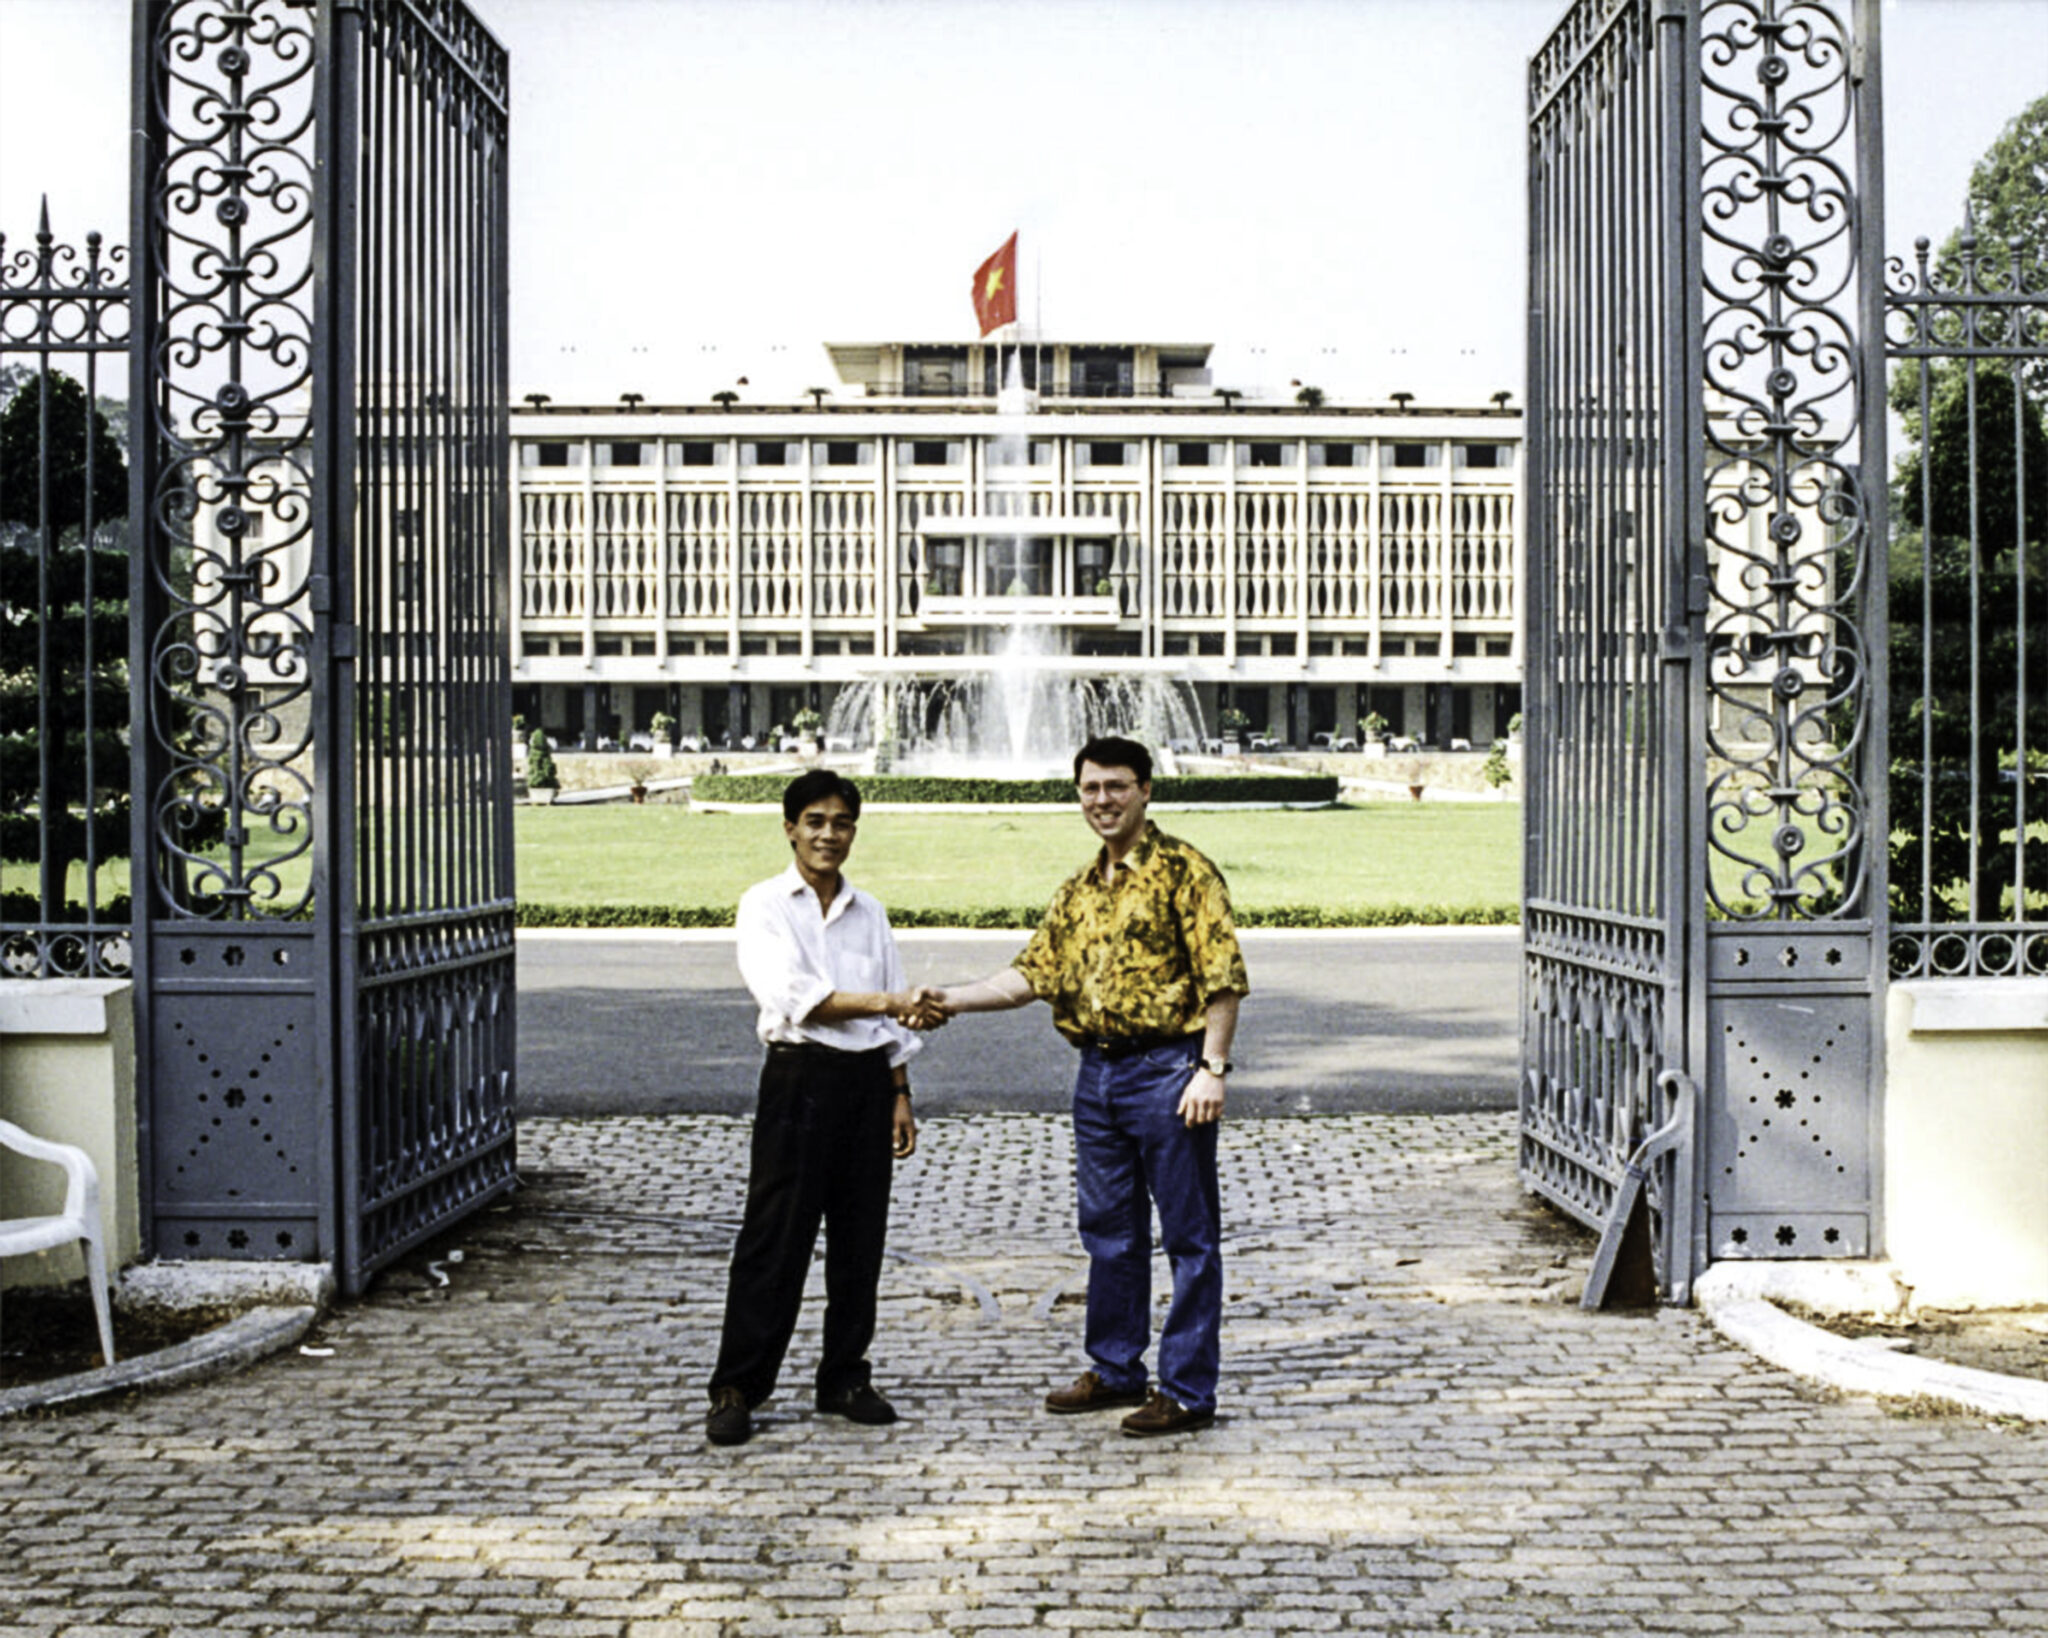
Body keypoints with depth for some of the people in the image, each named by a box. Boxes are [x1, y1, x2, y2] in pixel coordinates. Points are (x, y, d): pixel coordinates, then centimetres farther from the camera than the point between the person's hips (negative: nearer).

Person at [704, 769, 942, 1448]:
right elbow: (794, 997, -17)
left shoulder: (869, 914, 13)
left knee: (860, 1238, 8)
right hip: (801, 1078, -5)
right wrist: (884, 1001, -25)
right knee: (776, 1240, -4)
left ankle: (845, 1379, 19)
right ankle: (736, 1390, 2)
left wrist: (900, 1095, 10)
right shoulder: (764, 906, -2)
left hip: (867, 1080, 5)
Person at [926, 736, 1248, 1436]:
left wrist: (1211, 1069, -18)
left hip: (1168, 1070, -7)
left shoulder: (1182, 871, -8)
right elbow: (1033, 972, 12)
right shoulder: (1079, 888, 15)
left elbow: (1222, 976, -12)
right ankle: (1115, 1370, 28)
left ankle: (1189, 1391, 5)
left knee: (1189, 1234, 0)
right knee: (1109, 1230, 15)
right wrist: (952, 1000, 0)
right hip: (1097, 1072, 7)